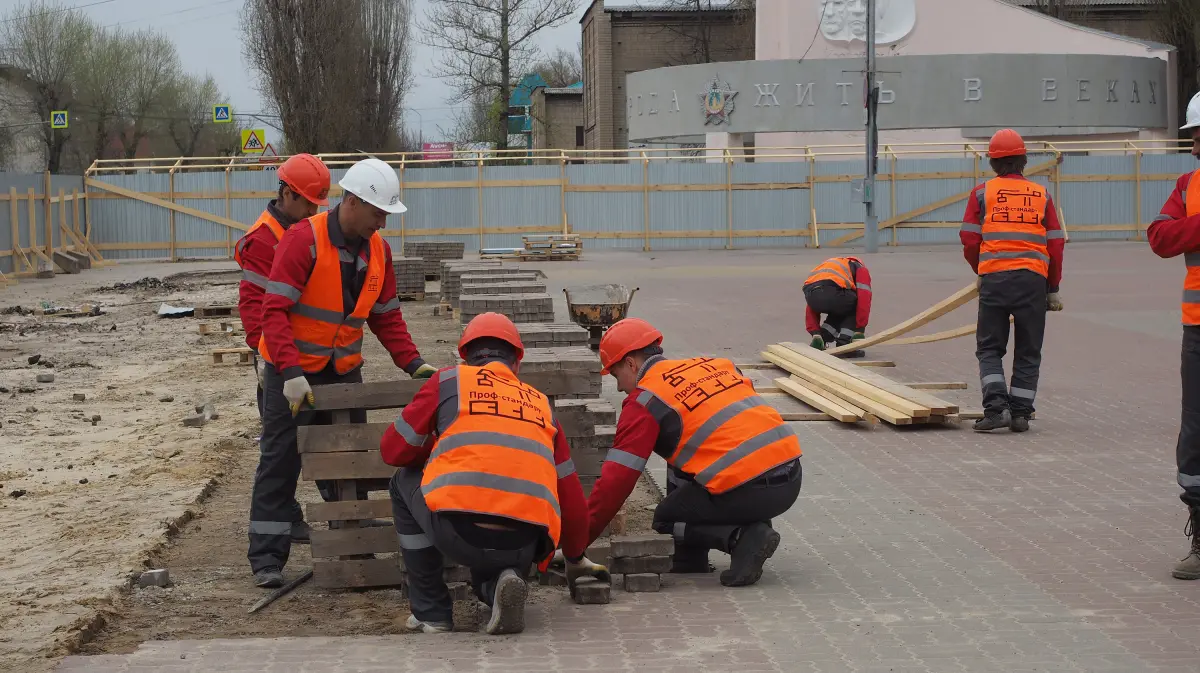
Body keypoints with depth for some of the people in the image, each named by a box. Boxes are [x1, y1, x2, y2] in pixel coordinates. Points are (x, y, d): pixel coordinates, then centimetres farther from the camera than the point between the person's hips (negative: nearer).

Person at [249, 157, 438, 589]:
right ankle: (267, 560, 4)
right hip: (293, 373, -6)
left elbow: (386, 315, 9)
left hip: (344, 371, 6)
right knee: (280, 463, -1)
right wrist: (291, 372, -32)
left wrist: (413, 363, -3)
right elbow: (275, 311, -23)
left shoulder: (377, 248, 1)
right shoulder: (304, 240, -19)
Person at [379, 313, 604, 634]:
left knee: (404, 483, 30)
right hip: (522, 547, 4)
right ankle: (499, 585, 2)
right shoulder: (540, 403, 24)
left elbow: (394, 451, 16)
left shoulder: (449, 380, 15)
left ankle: (430, 611, 24)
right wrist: (575, 559, 41)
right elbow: (571, 496, 25)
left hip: (457, 532, -3)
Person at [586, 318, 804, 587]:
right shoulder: (714, 364, 19)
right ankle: (689, 562, 22)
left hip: (747, 490, -7)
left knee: (665, 521, 18)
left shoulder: (644, 402, 0)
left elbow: (617, 479, -2)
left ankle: (743, 537, -6)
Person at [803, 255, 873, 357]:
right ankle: (844, 345, 10)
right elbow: (864, 298, 8)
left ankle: (818, 338, 17)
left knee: (840, 309, 34)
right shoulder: (861, 268, 28)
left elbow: (811, 307, 34)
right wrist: (860, 330, 7)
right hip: (833, 293, -6)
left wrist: (815, 333, 30)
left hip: (810, 293, 6)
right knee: (856, 307, 25)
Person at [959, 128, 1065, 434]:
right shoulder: (1041, 195, 9)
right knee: (1028, 351, 10)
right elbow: (1055, 245, 7)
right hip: (1033, 279, 1)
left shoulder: (982, 193, 4)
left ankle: (996, 406, -7)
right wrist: (1053, 288, 15)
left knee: (990, 348, 8)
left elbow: (969, 240, 0)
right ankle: (1020, 413, 8)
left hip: (994, 279, -1)